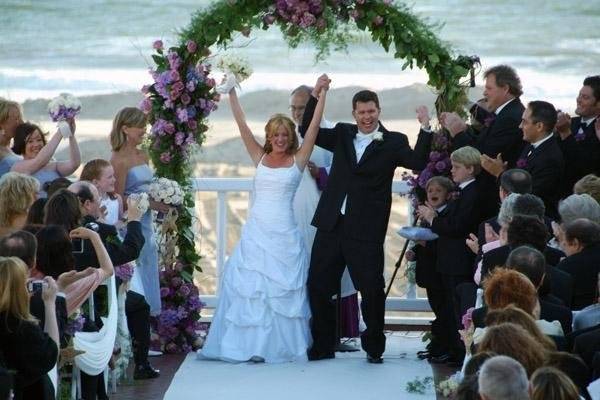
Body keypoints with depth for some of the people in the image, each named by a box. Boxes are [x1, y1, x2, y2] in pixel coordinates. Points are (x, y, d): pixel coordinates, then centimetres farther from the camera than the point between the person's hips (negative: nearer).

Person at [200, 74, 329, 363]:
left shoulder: (298, 160, 2)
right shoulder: (260, 158, 8)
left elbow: (314, 126, -4)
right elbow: (242, 124, 5)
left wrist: (323, 93, -9)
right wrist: (231, 91, 1)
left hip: (284, 234, -2)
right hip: (256, 233, 2)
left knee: (282, 291, 1)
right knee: (249, 288, 2)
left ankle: (282, 345, 7)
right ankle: (251, 345, 8)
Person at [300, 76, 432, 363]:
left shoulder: (393, 142, 1)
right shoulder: (342, 134, 12)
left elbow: (418, 163, -11)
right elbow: (307, 132, 12)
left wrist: (425, 130, -22)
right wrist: (315, 97, 1)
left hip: (366, 231, -4)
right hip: (332, 225, 4)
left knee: (372, 289, -3)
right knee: (318, 286, 8)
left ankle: (374, 348, 13)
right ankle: (323, 346, 20)